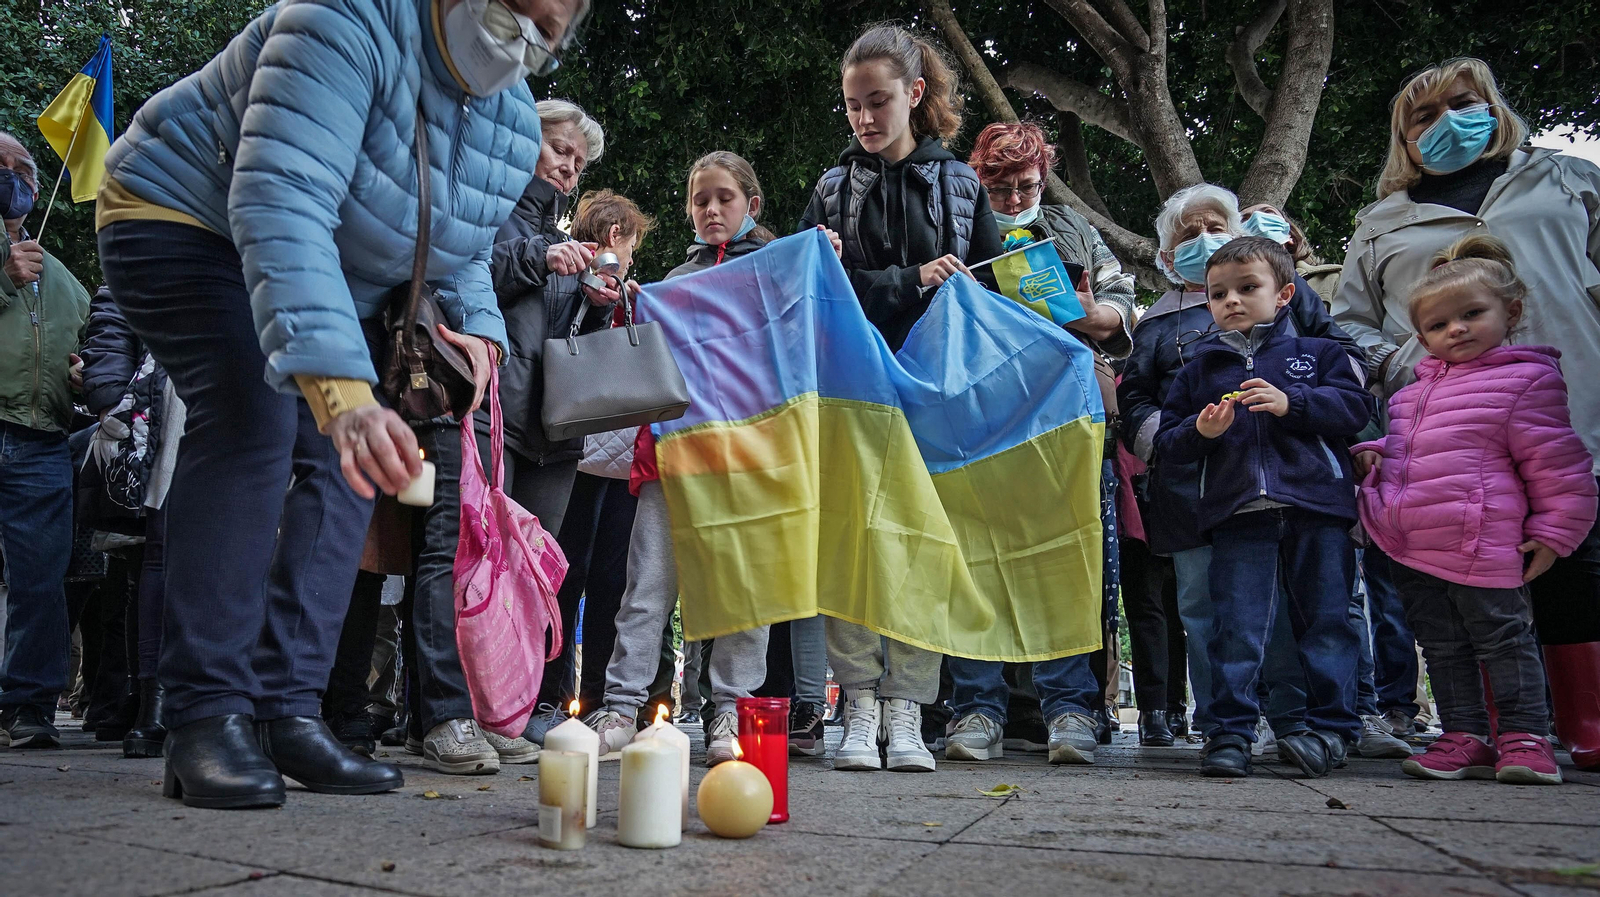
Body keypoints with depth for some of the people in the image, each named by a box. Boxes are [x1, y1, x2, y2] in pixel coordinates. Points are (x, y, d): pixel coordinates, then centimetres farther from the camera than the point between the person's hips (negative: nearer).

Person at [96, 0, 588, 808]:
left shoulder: (514, 123, -5)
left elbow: (459, 257, 8)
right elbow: (281, 205, -41)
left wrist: (473, 328, -16)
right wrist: (339, 390, -52)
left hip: (328, 283, 7)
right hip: (182, 218, -7)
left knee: (348, 452, -9)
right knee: (252, 419, -27)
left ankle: (286, 708, -6)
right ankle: (207, 716, -22)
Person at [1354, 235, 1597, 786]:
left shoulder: (1524, 379, -5)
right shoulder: (1421, 385, 16)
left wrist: (1554, 531, -6)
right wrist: (1374, 453, 9)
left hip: (1479, 548, -7)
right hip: (1411, 550, 7)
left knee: (1502, 638, 2)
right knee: (1442, 646, 12)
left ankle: (1525, 736, 14)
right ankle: (1466, 737, 21)